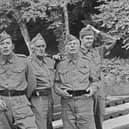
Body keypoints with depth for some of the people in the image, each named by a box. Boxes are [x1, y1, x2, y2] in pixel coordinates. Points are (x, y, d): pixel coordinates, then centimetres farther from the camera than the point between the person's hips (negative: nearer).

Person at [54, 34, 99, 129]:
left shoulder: (87, 62, 8)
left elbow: (94, 81, 14)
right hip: (67, 102, 1)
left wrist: (93, 89, -6)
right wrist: (61, 92, -7)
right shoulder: (60, 64, 9)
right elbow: (56, 84, 13)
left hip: (84, 100, -1)